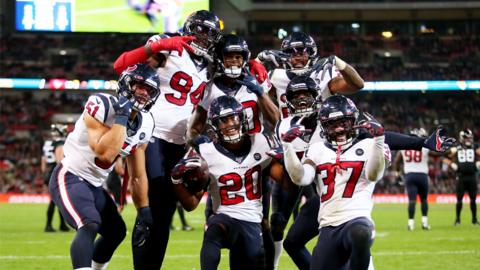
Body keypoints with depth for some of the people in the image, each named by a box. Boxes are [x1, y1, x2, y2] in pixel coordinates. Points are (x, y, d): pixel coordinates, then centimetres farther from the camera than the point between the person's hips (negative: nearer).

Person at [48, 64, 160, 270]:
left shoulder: (144, 125, 2)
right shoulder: (102, 106, -21)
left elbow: (138, 176, 10)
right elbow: (105, 153, -32)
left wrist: (143, 212, 8)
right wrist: (122, 117, -28)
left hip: (94, 185, 9)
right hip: (70, 177, -9)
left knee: (117, 232, 18)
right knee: (89, 226, -30)